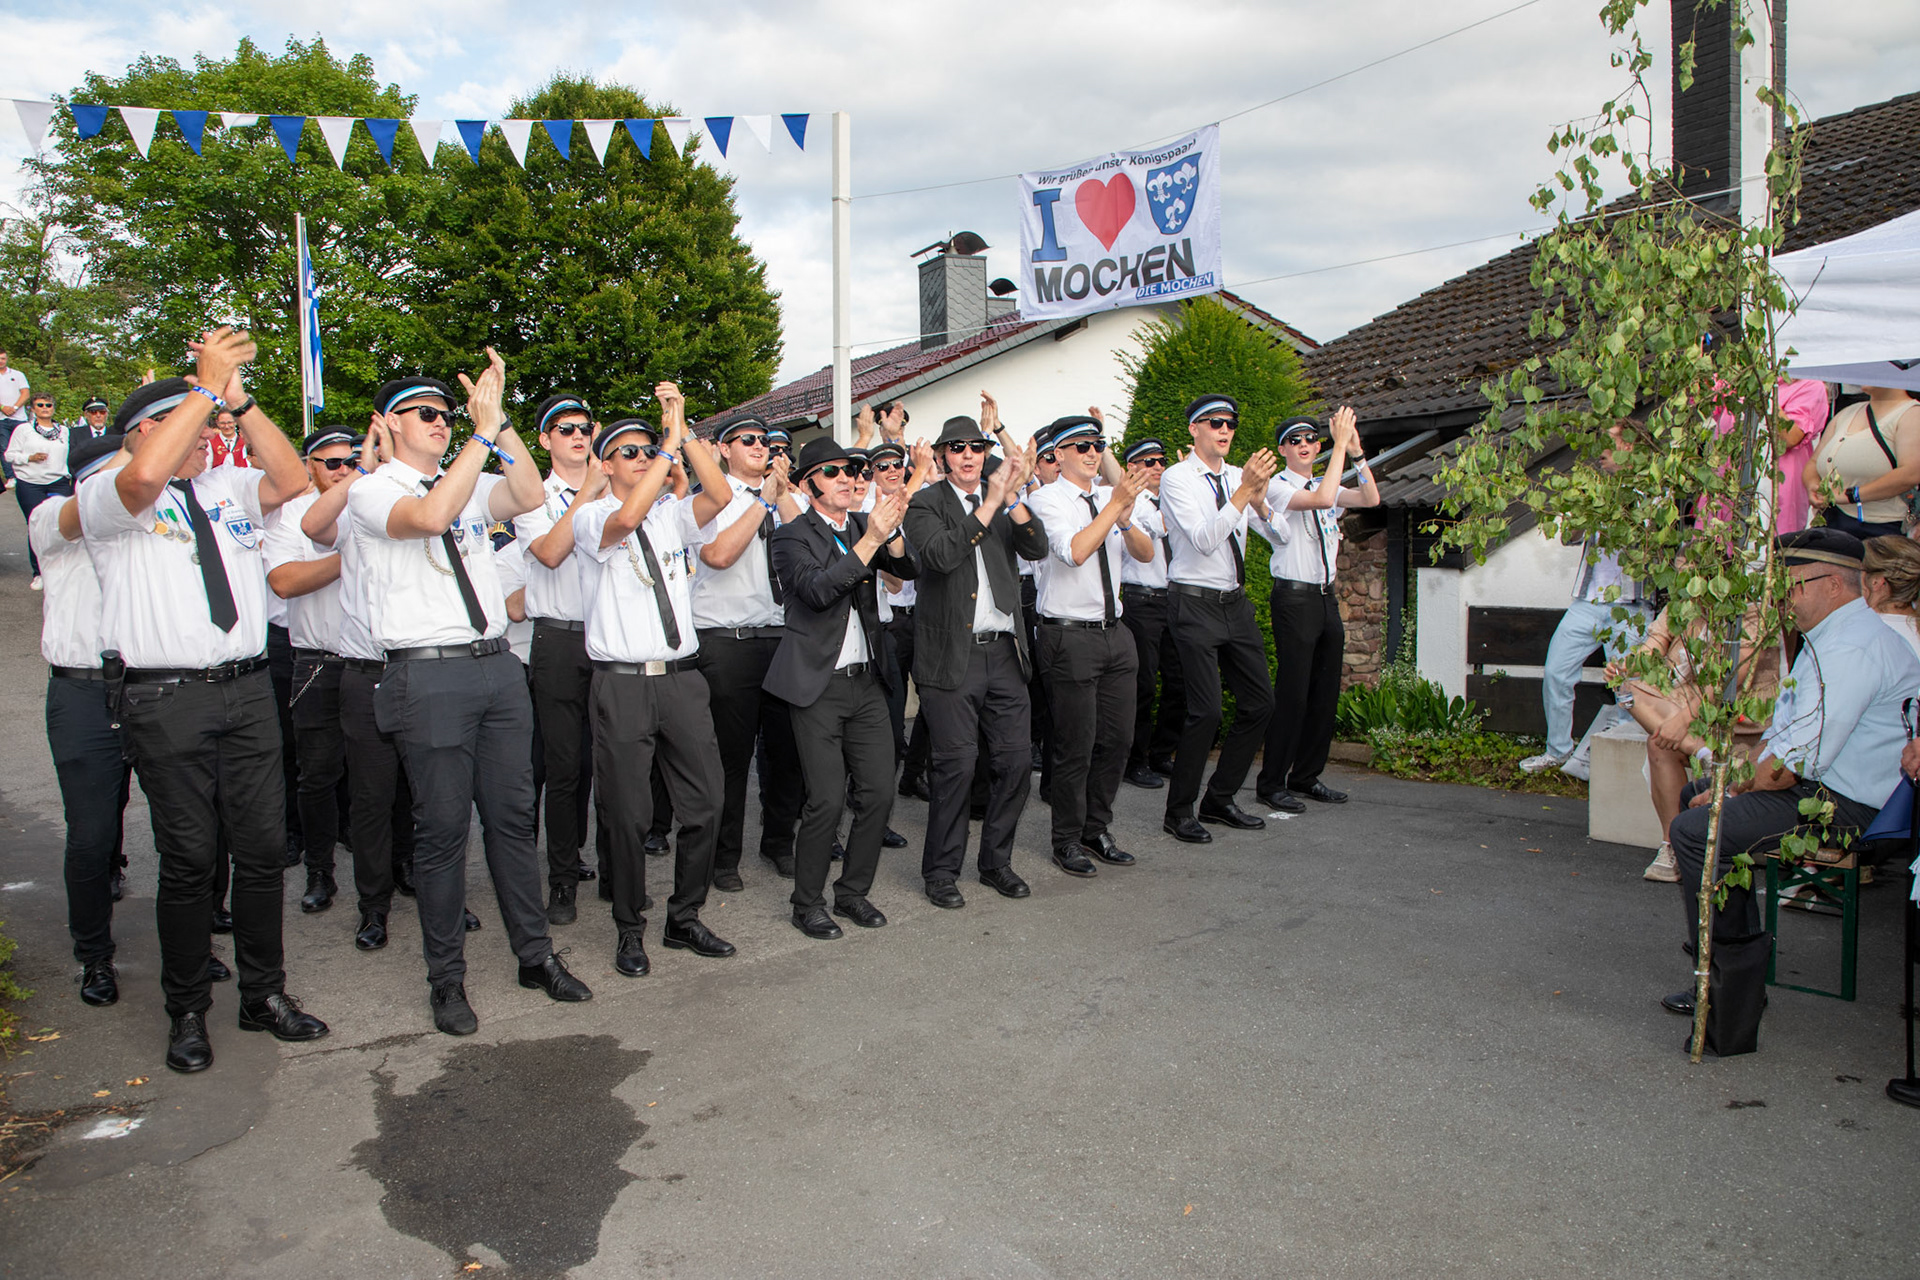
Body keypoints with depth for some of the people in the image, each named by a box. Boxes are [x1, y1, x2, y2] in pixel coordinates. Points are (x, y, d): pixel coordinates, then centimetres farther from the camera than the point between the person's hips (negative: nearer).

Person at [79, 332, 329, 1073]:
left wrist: (238, 400, -7)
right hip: (166, 698, -4)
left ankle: (264, 995, 21)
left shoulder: (228, 488, 16)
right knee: (188, 857, 1)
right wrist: (208, 385, -16)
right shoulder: (107, 497, 1)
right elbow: (145, 476, -22)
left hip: (247, 688, 4)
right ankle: (187, 1011, 17)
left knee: (263, 846, 7)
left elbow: (293, 482, -2)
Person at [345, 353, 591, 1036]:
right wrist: (483, 432, -20)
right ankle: (447, 979, 15)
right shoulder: (373, 491, -1)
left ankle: (535, 955, 22)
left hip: (497, 666, 5)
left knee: (512, 815, 11)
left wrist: (498, 418, -9)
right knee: (443, 826, 1)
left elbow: (529, 496, -3)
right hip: (429, 673, -5)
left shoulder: (471, 484, 16)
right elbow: (429, 517, -21)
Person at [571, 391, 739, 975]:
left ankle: (684, 919, 22)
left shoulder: (671, 514, 13)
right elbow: (625, 520, -23)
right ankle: (630, 930, 18)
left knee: (705, 804, 5)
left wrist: (684, 431, -10)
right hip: (622, 682, -4)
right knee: (629, 815, 1)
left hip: (681, 676, 4)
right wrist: (671, 444, -18)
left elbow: (720, 496, -6)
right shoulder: (590, 518, 1)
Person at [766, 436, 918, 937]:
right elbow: (817, 589, -22)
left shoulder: (862, 525, 11)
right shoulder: (792, 535, -5)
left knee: (878, 794, 5)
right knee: (827, 801, -7)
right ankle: (807, 903, 12)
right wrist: (869, 539, -25)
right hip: (819, 685, -5)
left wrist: (891, 531, -19)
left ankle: (853, 892, 23)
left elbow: (910, 569, 0)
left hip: (867, 681, 6)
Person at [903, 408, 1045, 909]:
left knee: (1016, 759, 5)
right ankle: (941, 871, 12)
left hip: (1003, 651, 5)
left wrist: (1011, 497, -15)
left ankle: (996, 861, 23)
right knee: (957, 764, -4)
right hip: (951, 655, -4)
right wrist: (991, 503, -20)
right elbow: (942, 554, -20)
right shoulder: (925, 504, -1)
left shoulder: (1006, 499, 12)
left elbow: (1037, 548, -2)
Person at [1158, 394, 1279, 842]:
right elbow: (1204, 539, -20)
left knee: (1259, 701, 7)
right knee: (1206, 710, -11)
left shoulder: (1238, 476, 10)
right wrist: (1244, 491, -26)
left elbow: (1281, 536, 5)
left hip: (1236, 603, 7)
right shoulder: (1177, 477, -7)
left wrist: (1259, 500, -13)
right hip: (1195, 604, -7)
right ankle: (1179, 811, 5)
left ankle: (1220, 799, 22)